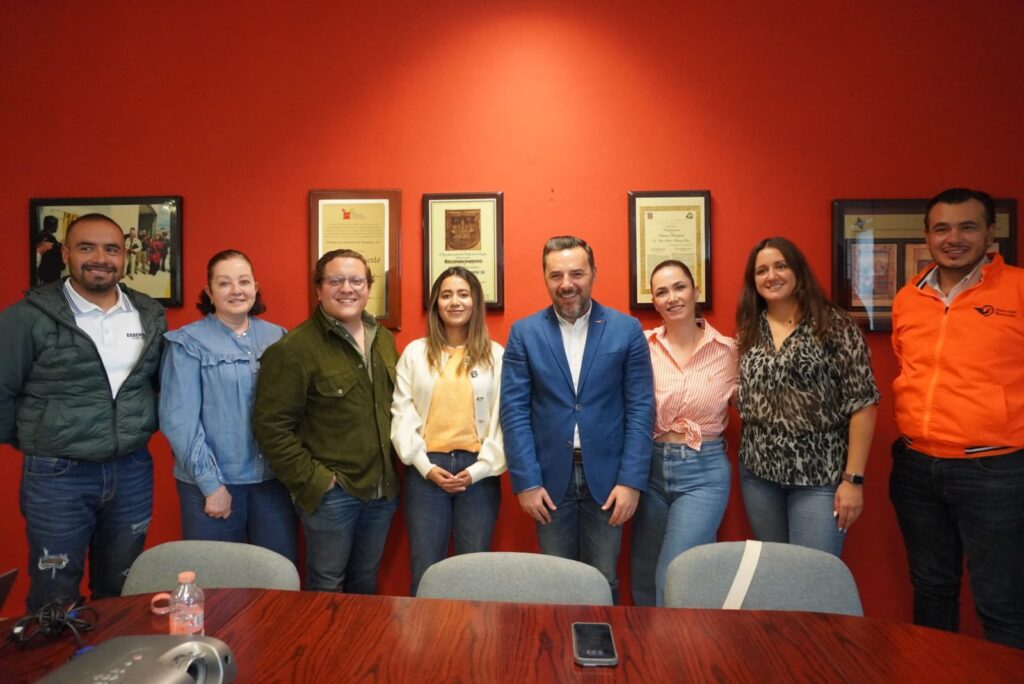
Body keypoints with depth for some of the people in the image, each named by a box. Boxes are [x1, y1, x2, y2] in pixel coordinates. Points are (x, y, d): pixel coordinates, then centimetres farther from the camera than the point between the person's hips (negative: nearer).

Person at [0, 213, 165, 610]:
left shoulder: (150, 317, 3)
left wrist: (145, 426, 7)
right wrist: (35, 444, 2)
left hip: (133, 471, 4)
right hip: (57, 476, -3)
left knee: (121, 591, 19)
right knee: (54, 598, 11)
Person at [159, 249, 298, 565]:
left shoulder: (277, 337, 6)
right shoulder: (188, 342, -4)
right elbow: (179, 420, -8)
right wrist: (210, 483, -11)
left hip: (273, 478, 3)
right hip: (213, 482, -3)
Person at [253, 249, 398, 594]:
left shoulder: (385, 340, 8)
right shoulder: (294, 348, -13)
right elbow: (272, 427, -15)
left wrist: (395, 471, 7)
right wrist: (313, 481, -15)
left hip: (382, 490, 6)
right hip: (331, 492, -6)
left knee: (366, 582, 21)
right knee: (327, 587, 9)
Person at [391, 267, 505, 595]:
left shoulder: (496, 355, 3)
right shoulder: (415, 353, 5)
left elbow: (503, 419, -1)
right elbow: (402, 414, 1)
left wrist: (479, 468, -9)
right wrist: (426, 466, -8)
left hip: (478, 472, 0)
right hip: (426, 471, 1)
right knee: (424, 570, 9)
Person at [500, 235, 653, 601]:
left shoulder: (627, 329, -1)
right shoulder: (524, 332, 0)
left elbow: (641, 408, -2)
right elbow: (514, 410, -3)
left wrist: (631, 480, -8)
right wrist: (526, 481, -8)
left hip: (606, 475, 0)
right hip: (549, 475, 1)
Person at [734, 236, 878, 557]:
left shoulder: (835, 326, -7)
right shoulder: (748, 332, 7)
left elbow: (862, 404, -9)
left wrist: (853, 478, -12)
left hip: (819, 477, -4)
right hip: (758, 474, 4)